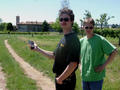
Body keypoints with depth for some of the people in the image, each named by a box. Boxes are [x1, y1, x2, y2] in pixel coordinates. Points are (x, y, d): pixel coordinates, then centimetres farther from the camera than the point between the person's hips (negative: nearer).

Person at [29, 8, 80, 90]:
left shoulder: (73, 39, -20)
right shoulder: (64, 38, 11)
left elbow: (73, 64, -27)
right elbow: (54, 55, 21)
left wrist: (60, 78, -18)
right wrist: (38, 49, 20)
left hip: (66, 81, -9)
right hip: (59, 78, 9)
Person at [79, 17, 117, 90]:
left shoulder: (100, 39, -12)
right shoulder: (81, 41, 4)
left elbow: (114, 51, -13)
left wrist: (104, 65, -15)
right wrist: (80, 65, 10)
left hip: (96, 77, -5)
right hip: (84, 76, 5)